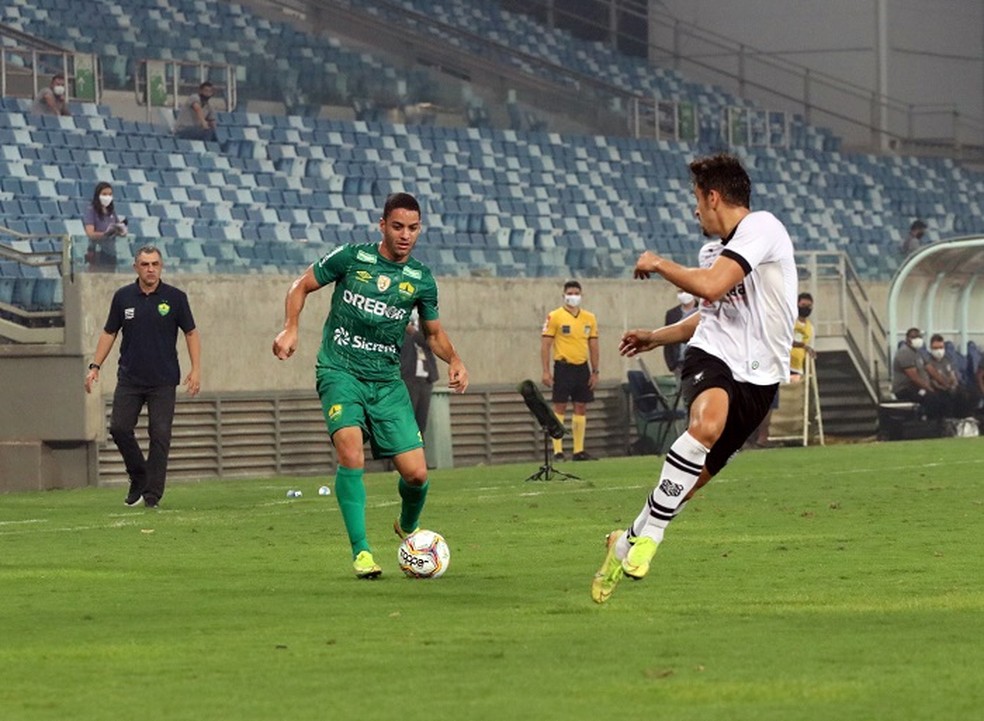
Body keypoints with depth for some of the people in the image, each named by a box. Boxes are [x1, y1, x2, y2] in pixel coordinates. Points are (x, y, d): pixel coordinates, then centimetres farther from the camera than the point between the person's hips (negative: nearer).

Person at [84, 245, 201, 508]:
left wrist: (196, 369, -4)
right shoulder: (123, 297, 5)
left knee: (160, 435, -6)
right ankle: (139, 479, 14)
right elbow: (109, 333, 12)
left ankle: (152, 494, -2)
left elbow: (191, 333, 5)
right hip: (129, 377, 2)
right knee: (119, 428, -7)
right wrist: (95, 366, 5)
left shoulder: (175, 297, 0)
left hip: (163, 381, -2)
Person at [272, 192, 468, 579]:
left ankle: (408, 526, 30)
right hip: (340, 371, -3)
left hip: (386, 380, 3)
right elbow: (301, 286, 9)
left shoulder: (421, 279, 4)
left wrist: (454, 360, -2)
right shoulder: (351, 257, -3)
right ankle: (361, 551, -18)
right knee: (351, 452, -27)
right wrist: (290, 329, -7)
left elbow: (434, 332, 18)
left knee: (416, 473, -5)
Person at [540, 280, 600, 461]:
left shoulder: (589, 318, 10)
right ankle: (557, 451, -4)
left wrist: (595, 372, 9)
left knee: (581, 408, 6)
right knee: (560, 407, -5)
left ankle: (579, 450, 12)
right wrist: (546, 371, -12)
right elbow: (545, 345, -6)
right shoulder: (554, 317, -4)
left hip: (582, 367, 5)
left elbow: (593, 346, 14)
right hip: (563, 367, -5)